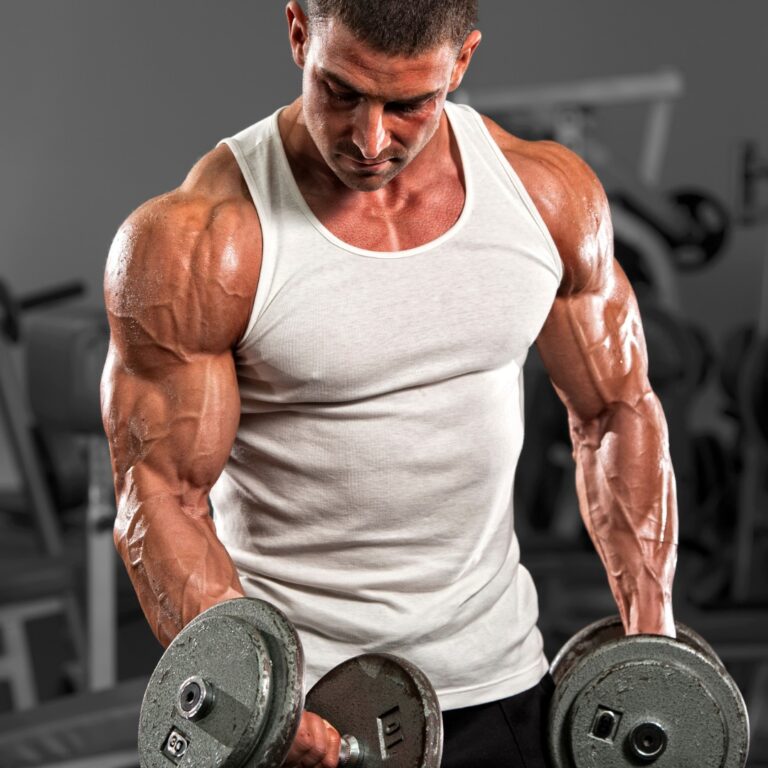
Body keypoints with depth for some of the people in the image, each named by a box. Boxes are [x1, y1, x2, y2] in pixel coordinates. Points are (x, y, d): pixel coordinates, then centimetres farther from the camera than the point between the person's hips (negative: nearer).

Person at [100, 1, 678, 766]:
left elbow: (616, 413, 6)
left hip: (498, 684, 4)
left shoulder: (547, 194, -4)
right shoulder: (194, 245, -16)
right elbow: (161, 500, -15)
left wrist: (652, 644, 1)